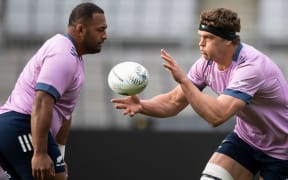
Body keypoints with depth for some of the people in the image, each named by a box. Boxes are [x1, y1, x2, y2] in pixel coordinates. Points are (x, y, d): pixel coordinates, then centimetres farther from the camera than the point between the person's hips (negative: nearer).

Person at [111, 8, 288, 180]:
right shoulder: (207, 63, -8)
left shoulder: (251, 66, -32)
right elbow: (174, 102, -3)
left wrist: (183, 79, -43)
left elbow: (217, 116, -40)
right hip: (245, 139, 6)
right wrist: (142, 105, -23)